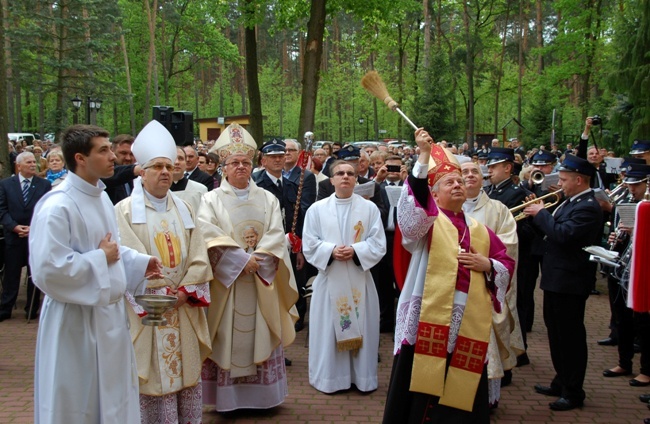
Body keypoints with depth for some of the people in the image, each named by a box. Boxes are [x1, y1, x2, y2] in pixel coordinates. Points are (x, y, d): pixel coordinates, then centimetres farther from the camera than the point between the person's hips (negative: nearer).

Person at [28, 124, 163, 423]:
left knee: (112, 393, 20)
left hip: (109, 312, 8)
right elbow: (48, 269, -26)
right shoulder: (57, 207, -21)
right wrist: (99, 258, -18)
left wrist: (139, 262, 2)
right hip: (77, 321, -8)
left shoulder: (100, 197, 7)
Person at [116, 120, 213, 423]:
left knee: (187, 369, 9)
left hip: (184, 305, 4)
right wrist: (158, 295, -14)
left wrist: (184, 291, -7)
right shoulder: (125, 211, -2)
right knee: (153, 373, 0)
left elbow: (198, 256, 5)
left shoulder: (183, 208, 12)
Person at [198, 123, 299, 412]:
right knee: (229, 338, 0)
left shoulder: (267, 199, 9)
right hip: (226, 281, -2)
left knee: (261, 337, 6)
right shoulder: (211, 200, 2)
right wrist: (242, 260, -17)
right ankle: (228, 397, 10)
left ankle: (261, 395, 17)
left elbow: (276, 236, -1)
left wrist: (256, 261, -15)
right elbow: (211, 238, -11)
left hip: (261, 283, 2)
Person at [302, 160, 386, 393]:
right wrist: (330, 251, -16)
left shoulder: (369, 208, 3)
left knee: (361, 328, 5)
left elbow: (378, 244, -1)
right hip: (329, 278, 0)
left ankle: (362, 376, 18)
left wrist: (355, 251, -17)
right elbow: (309, 244, 0)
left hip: (359, 279, 0)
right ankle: (329, 377, 15)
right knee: (328, 329, 3)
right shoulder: (317, 209, 4)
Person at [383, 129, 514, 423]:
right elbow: (415, 200, -18)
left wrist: (487, 265, -2)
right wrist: (424, 156, -25)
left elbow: (507, 265, 20)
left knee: (462, 391, 9)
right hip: (428, 318, -4)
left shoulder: (480, 231, 17)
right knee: (422, 387, -1)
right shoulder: (426, 221, 4)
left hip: (469, 322, 4)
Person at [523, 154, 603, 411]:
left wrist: (541, 213, -18)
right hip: (556, 278, 10)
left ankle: (573, 392, 13)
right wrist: (538, 215, -2)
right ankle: (561, 382, 33)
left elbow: (563, 234, -30)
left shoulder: (588, 207, -19)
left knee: (571, 336, 1)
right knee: (557, 333, 19)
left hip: (569, 281, -10)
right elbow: (553, 231, 13)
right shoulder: (571, 202, 11)